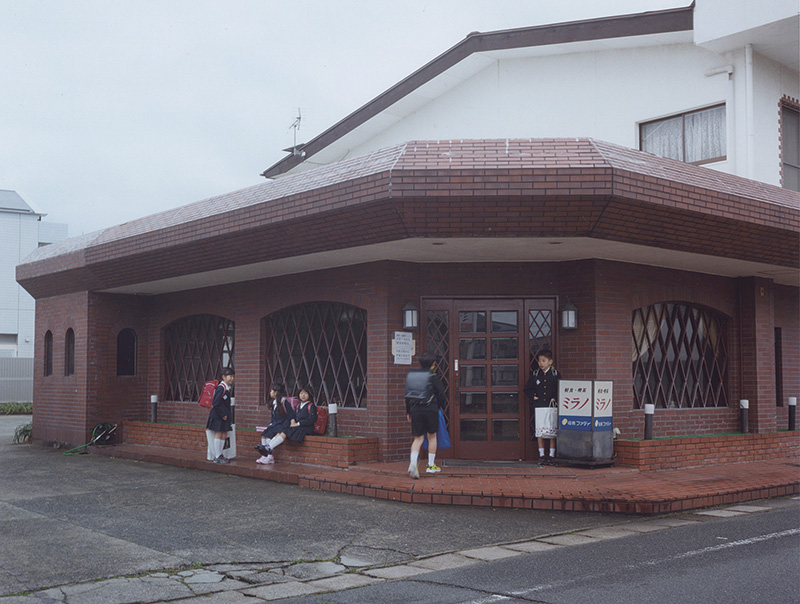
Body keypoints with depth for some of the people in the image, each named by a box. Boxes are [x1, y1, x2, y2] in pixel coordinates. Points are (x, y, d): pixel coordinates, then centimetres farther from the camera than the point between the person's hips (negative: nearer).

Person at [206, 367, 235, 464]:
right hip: (217, 416, -9)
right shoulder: (221, 388, -18)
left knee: (224, 435, 11)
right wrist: (223, 415, -17)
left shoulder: (227, 388, 11)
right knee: (218, 434, -4)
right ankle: (217, 457, 1)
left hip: (224, 415, 9)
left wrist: (228, 414, 11)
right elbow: (215, 403, -22)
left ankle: (220, 455, 19)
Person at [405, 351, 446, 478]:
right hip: (430, 409, -3)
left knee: (418, 438, 5)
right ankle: (431, 465, 20)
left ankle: (413, 462, -19)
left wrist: (408, 412, 19)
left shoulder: (410, 375, 8)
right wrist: (442, 405, 15)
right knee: (432, 436, 15)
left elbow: (407, 395, 12)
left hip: (415, 409, 3)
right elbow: (440, 394, -5)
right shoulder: (433, 377, -7)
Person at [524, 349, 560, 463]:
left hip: (551, 405, -2)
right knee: (539, 429, 1)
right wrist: (533, 396, -2)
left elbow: (560, 389, 4)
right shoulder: (535, 374, 7)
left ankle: (551, 454, 7)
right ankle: (541, 453, 9)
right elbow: (528, 388, 13)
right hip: (539, 405, 2)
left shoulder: (555, 374, 2)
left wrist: (555, 398, -10)